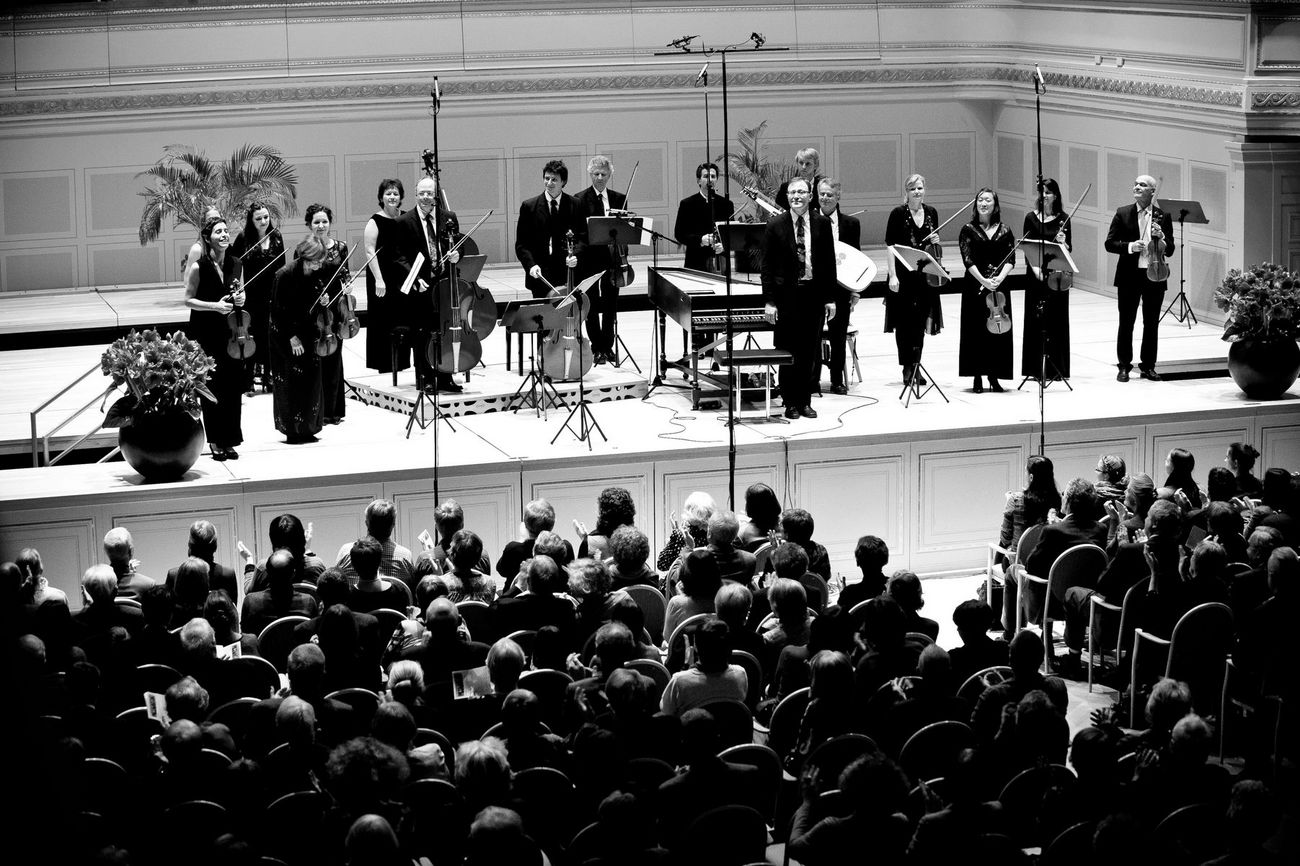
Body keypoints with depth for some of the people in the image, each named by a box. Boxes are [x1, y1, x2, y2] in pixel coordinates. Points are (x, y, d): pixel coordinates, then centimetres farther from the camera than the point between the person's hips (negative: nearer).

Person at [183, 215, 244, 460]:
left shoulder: (236, 265, 5)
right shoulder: (198, 267, -10)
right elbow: (189, 300, -6)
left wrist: (240, 298, -2)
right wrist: (215, 306, -18)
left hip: (231, 332, 4)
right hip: (206, 335, -4)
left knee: (233, 388, 3)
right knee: (212, 389, -1)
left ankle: (229, 441, 13)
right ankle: (216, 443, 8)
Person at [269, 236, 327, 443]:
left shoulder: (318, 274, 0)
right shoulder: (285, 274, -17)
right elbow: (278, 310, -14)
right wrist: (292, 336, -16)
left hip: (307, 332, 5)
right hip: (285, 333, -5)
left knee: (311, 377, 1)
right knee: (291, 380, -5)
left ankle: (308, 428, 9)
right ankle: (292, 430, 3)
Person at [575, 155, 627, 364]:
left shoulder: (619, 199, 11)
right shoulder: (581, 200, -2)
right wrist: (595, 236, -22)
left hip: (612, 258, 4)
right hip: (590, 259, -4)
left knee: (611, 305, 8)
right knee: (592, 305, 1)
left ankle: (608, 346, 17)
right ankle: (597, 349, 6)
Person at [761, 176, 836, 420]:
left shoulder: (822, 224, 4)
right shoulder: (775, 225, -2)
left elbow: (829, 262, 7)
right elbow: (767, 266, -2)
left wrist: (830, 297, 3)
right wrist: (769, 300, -7)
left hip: (814, 293, 2)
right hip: (787, 294, -2)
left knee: (810, 351, 5)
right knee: (788, 351, 1)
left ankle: (805, 401, 14)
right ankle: (790, 402, 9)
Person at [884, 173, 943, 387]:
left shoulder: (931, 213, 8)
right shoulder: (898, 214, -6)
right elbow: (890, 246, -8)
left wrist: (935, 241, -4)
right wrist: (892, 275, -15)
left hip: (925, 273, 4)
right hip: (903, 274, -4)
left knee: (920, 321, 5)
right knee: (904, 321, -1)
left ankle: (915, 365, 13)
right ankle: (907, 367, 7)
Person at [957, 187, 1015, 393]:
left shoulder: (1004, 231, 7)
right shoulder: (968, 230, 2)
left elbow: (1010, 259, 0)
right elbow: (968, 259, -7)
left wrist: (1000, 277, -17)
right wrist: (983, 280, -19)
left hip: (999, 284, 2)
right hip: (975, 285, -2)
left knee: (998, 329, 1)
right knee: (976, 330, -2)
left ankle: (994, 376, 10)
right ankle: (978, 377, 4)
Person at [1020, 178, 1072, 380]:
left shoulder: (1063, 219, 2)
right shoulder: (1031, 218, 4)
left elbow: (1068, 249, 1)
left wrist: (1062, 242, -20)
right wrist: (1035, 268, -13)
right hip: (1035, 273, 1)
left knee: (1056, 318, 0)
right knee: (1035, 318, 1)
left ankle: (1056, 368, 6)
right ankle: (1036, 368, 7)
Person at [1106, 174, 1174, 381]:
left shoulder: (1163, 216, 2)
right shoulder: (1123, 214, 1)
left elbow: (1170, 250, 2)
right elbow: (1110, 243, -2)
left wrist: (1161, 237, -17)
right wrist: (1130, 246, -17)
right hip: (1129, 276, -1)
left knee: (1151, 323, 7)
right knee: (1126, 322, 4)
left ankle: (1148, 366, 18)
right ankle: (1124, 366, 12)